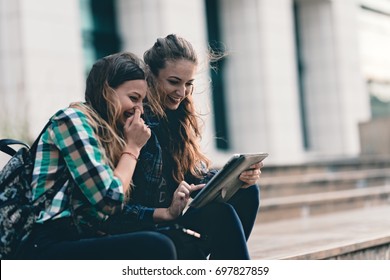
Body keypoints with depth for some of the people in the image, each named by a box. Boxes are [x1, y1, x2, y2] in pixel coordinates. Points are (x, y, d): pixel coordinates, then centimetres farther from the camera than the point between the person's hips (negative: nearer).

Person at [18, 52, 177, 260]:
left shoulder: (106, 133, 21)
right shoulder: (73, 119, -4)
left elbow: (118, 209, 15)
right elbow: (110, 200, -12)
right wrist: (132, 147, 0)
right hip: (48, 248, -9)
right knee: (157, 247, -27)